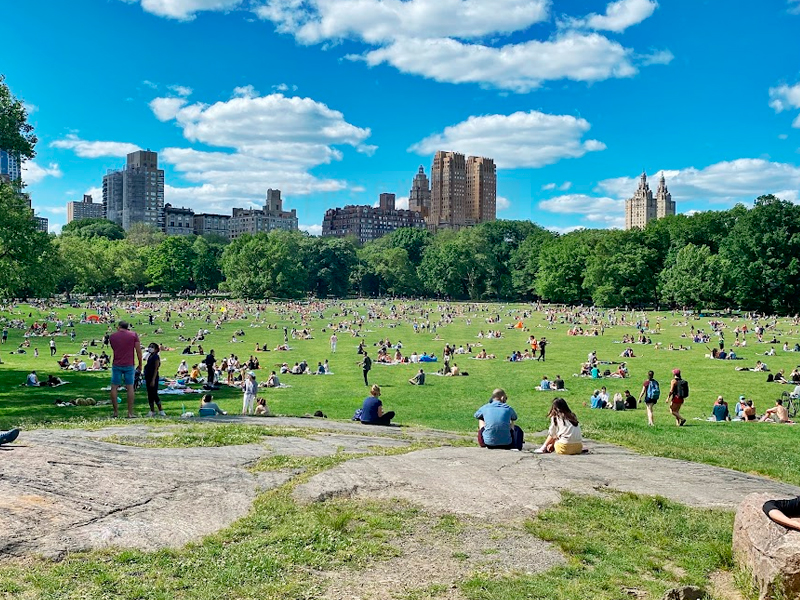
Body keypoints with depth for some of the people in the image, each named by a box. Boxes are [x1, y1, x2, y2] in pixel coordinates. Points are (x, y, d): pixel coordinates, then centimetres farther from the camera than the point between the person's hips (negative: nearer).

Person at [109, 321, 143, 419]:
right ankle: (130, 413, 2)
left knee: (114, 387, 9)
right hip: (129, 365, -1)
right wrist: (140, 365, 7)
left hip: (116, 365, 1)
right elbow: (138, 351, -2)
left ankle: (116, 412, 10)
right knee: (130, 387, 3)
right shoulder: (133, 335, 0)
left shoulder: (112, 336, 5)